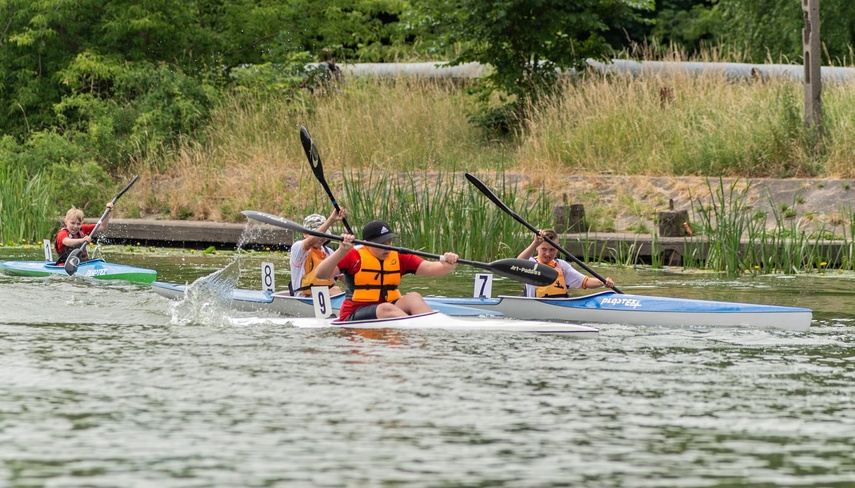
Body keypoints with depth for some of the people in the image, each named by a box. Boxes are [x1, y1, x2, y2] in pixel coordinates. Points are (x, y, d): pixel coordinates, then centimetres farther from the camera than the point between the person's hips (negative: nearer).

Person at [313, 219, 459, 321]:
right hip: (354, 317, -4)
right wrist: (341, 252, -28)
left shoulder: (398, 258, 8)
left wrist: (447, 265, -26)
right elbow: (321, 274, -14)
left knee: (413, 297, -21)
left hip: (388, 312, 4)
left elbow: (428, 268, -4)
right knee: (385, 309, -33)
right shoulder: (354, 257, -4)